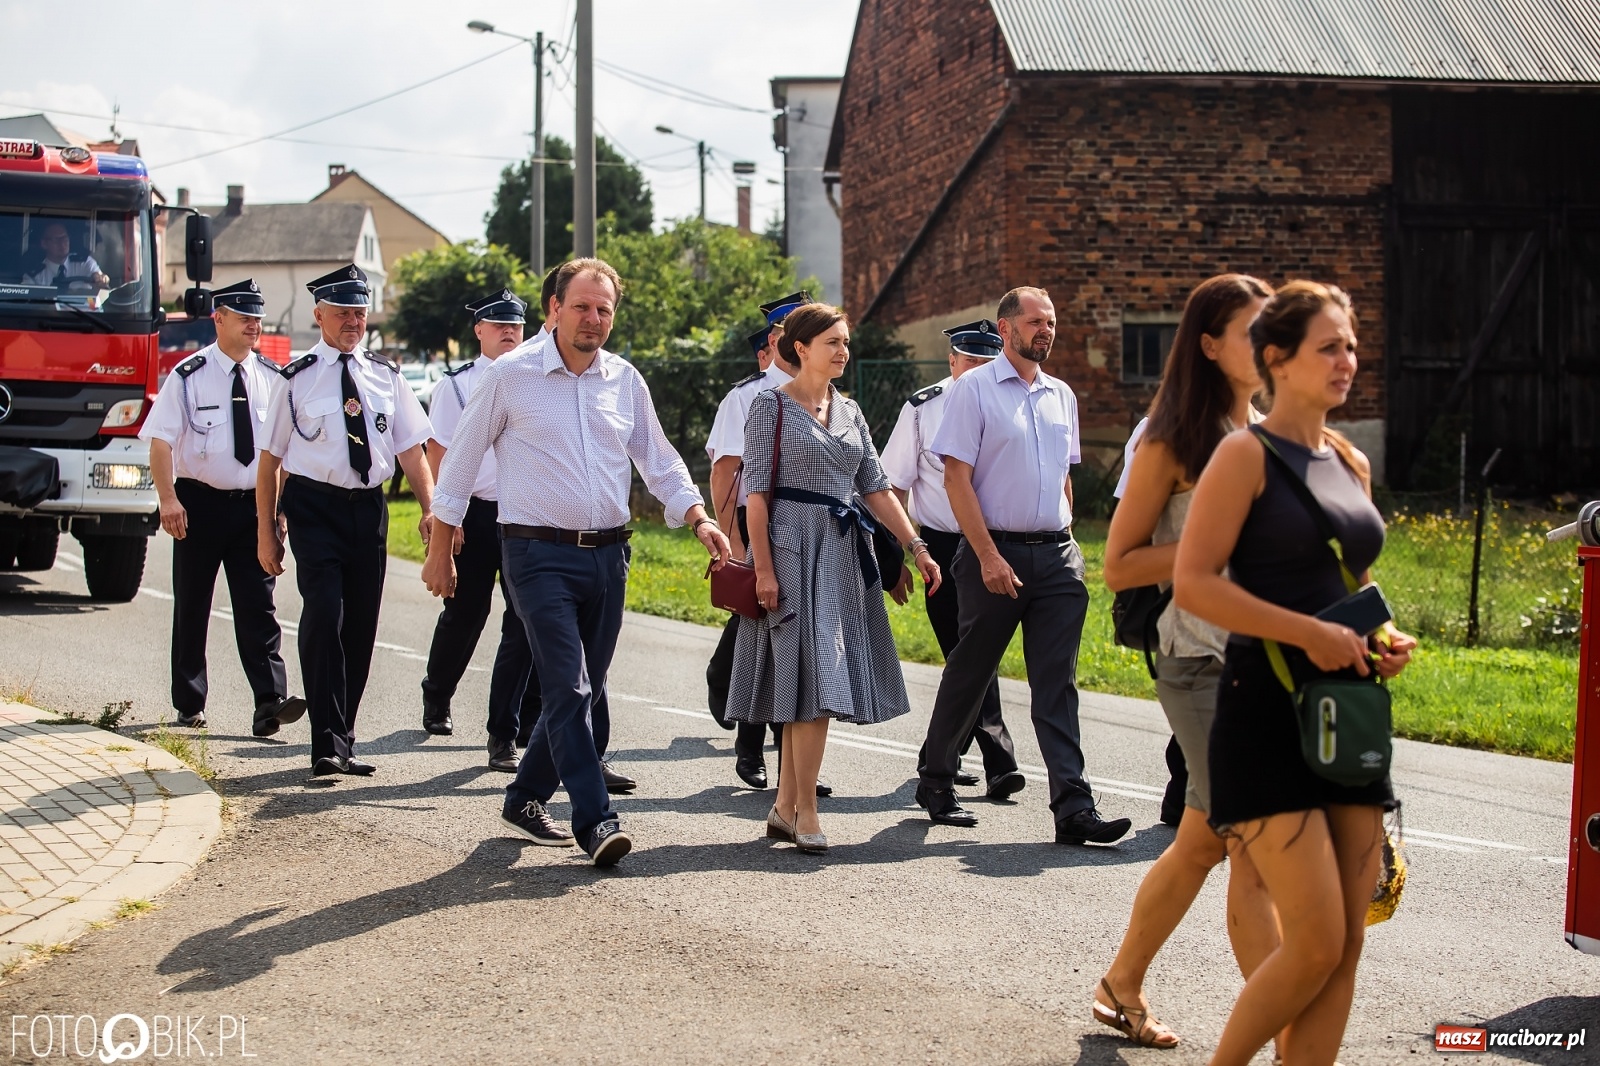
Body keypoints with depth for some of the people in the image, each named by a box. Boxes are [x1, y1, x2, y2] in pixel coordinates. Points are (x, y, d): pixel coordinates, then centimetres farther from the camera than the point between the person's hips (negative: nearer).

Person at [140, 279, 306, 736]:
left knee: (258, 607, -6)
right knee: (192, 607, 8)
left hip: (254, 505, 2)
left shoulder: (271, 378, 5)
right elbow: (161, 440, -8)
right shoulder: (189, 376, -5)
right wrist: (168, 499, -19)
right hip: (200, 501, -2)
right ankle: (189, 703, 19)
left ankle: (270, 702, -13)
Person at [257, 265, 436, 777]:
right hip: (314, 506, -4)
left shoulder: (386, 376, 10)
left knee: (361, 624, 7)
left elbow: (411, 449, 9)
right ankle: (327, 744, -16)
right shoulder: (297, 378, 0)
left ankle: (343, 740, 19)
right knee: (324, 616, -16)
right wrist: (267, 529, -1)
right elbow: (271, 458, 3)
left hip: (369, 506, 4)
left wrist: (430, 509, -4)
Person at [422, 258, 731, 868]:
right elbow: (461, 462, 3)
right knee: (568, 687, -13)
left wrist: (699, 519, -1)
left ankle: (526, 799, 28)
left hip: (608, 555, 5)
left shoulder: (625, 380, 9)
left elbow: (658, 461, 15)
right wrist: (440, 551, 4)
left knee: (581, 690, 11)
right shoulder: (511, 376, -3)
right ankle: (596, 822, -14)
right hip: (540, 556, -5)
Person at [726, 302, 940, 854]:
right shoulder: (772, 406, -3)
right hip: (793, 545, -6)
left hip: (844, 553, 6)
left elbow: (876, 488, 14)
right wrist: (763, 568, -14)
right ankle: (805, 811, -4)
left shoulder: (850, 412, 15)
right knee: (812, 680, -10)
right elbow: (757, 491, -7)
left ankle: (785, 808, 12)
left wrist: (916, 546, 5)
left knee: (805, 685, 6)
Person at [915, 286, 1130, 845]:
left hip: (1056, 553, 4)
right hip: (996, 552, -4)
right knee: (969, 673, 7)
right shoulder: (974, 389, -4)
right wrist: (988, 557, -15)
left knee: (1057, 683, -2)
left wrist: (1067, 543, 14)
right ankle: (935, 782, 25)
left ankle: (1073, 808, -7)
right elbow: (957, 478, -9)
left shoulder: (1062, 395, 13)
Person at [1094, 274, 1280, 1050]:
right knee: (1259, 852, -9)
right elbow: (1119, 565, -7)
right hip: (1202, 666, -7)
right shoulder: (1174, 443, -6)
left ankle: (1121, 988, 29)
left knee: (1203, 840, 13)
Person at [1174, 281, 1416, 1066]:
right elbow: (1191, 583, -15)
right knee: (1316, 942, -11)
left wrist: (1382, 637, 5)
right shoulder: (1247, 455, -7)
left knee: (1346, 948, 4)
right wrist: (1308, 634, -20)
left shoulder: (1351, 464, 15)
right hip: (1268, 714, -7)